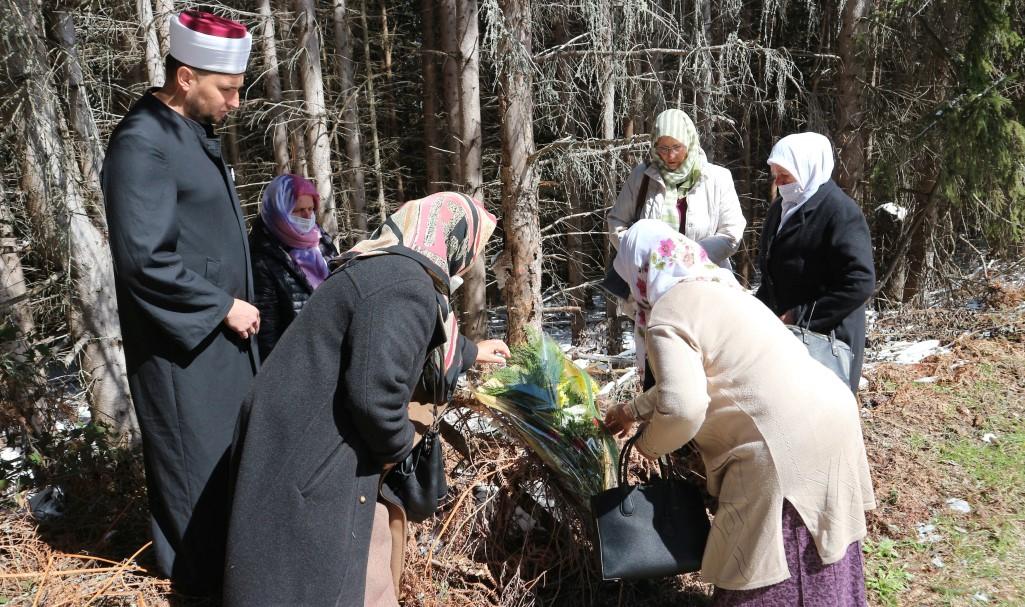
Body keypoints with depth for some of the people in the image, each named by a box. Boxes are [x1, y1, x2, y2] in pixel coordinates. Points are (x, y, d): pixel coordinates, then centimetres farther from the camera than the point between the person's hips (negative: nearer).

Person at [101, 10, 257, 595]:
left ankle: (236, 556, 36)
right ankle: (202, 578, 25)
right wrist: (222, 306, -16)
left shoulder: (197, 133, 9)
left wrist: (235, 305, 12)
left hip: (223, 329, 9)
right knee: (198, 461, 6)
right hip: (183, 339, -9)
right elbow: (142, 258, -24)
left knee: (237, 449, 18)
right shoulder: (143, 144, -19)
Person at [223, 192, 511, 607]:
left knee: (367, 539, 23)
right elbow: (373, 391, -29)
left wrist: (471, 352, 43)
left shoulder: (385, 267, 12)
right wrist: (396, 447, -9)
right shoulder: (406, 286, -23)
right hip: (307, 455, -10)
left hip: (303, 437, 10)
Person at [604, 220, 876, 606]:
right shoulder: (717, 288, 19)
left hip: (787, 443, -10)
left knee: (763, 572, 5)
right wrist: (633, 410, 34)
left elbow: (682, 407, -23)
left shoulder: (666, 318, -11)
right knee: (816, 558, 24)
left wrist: (649, 444, -3)